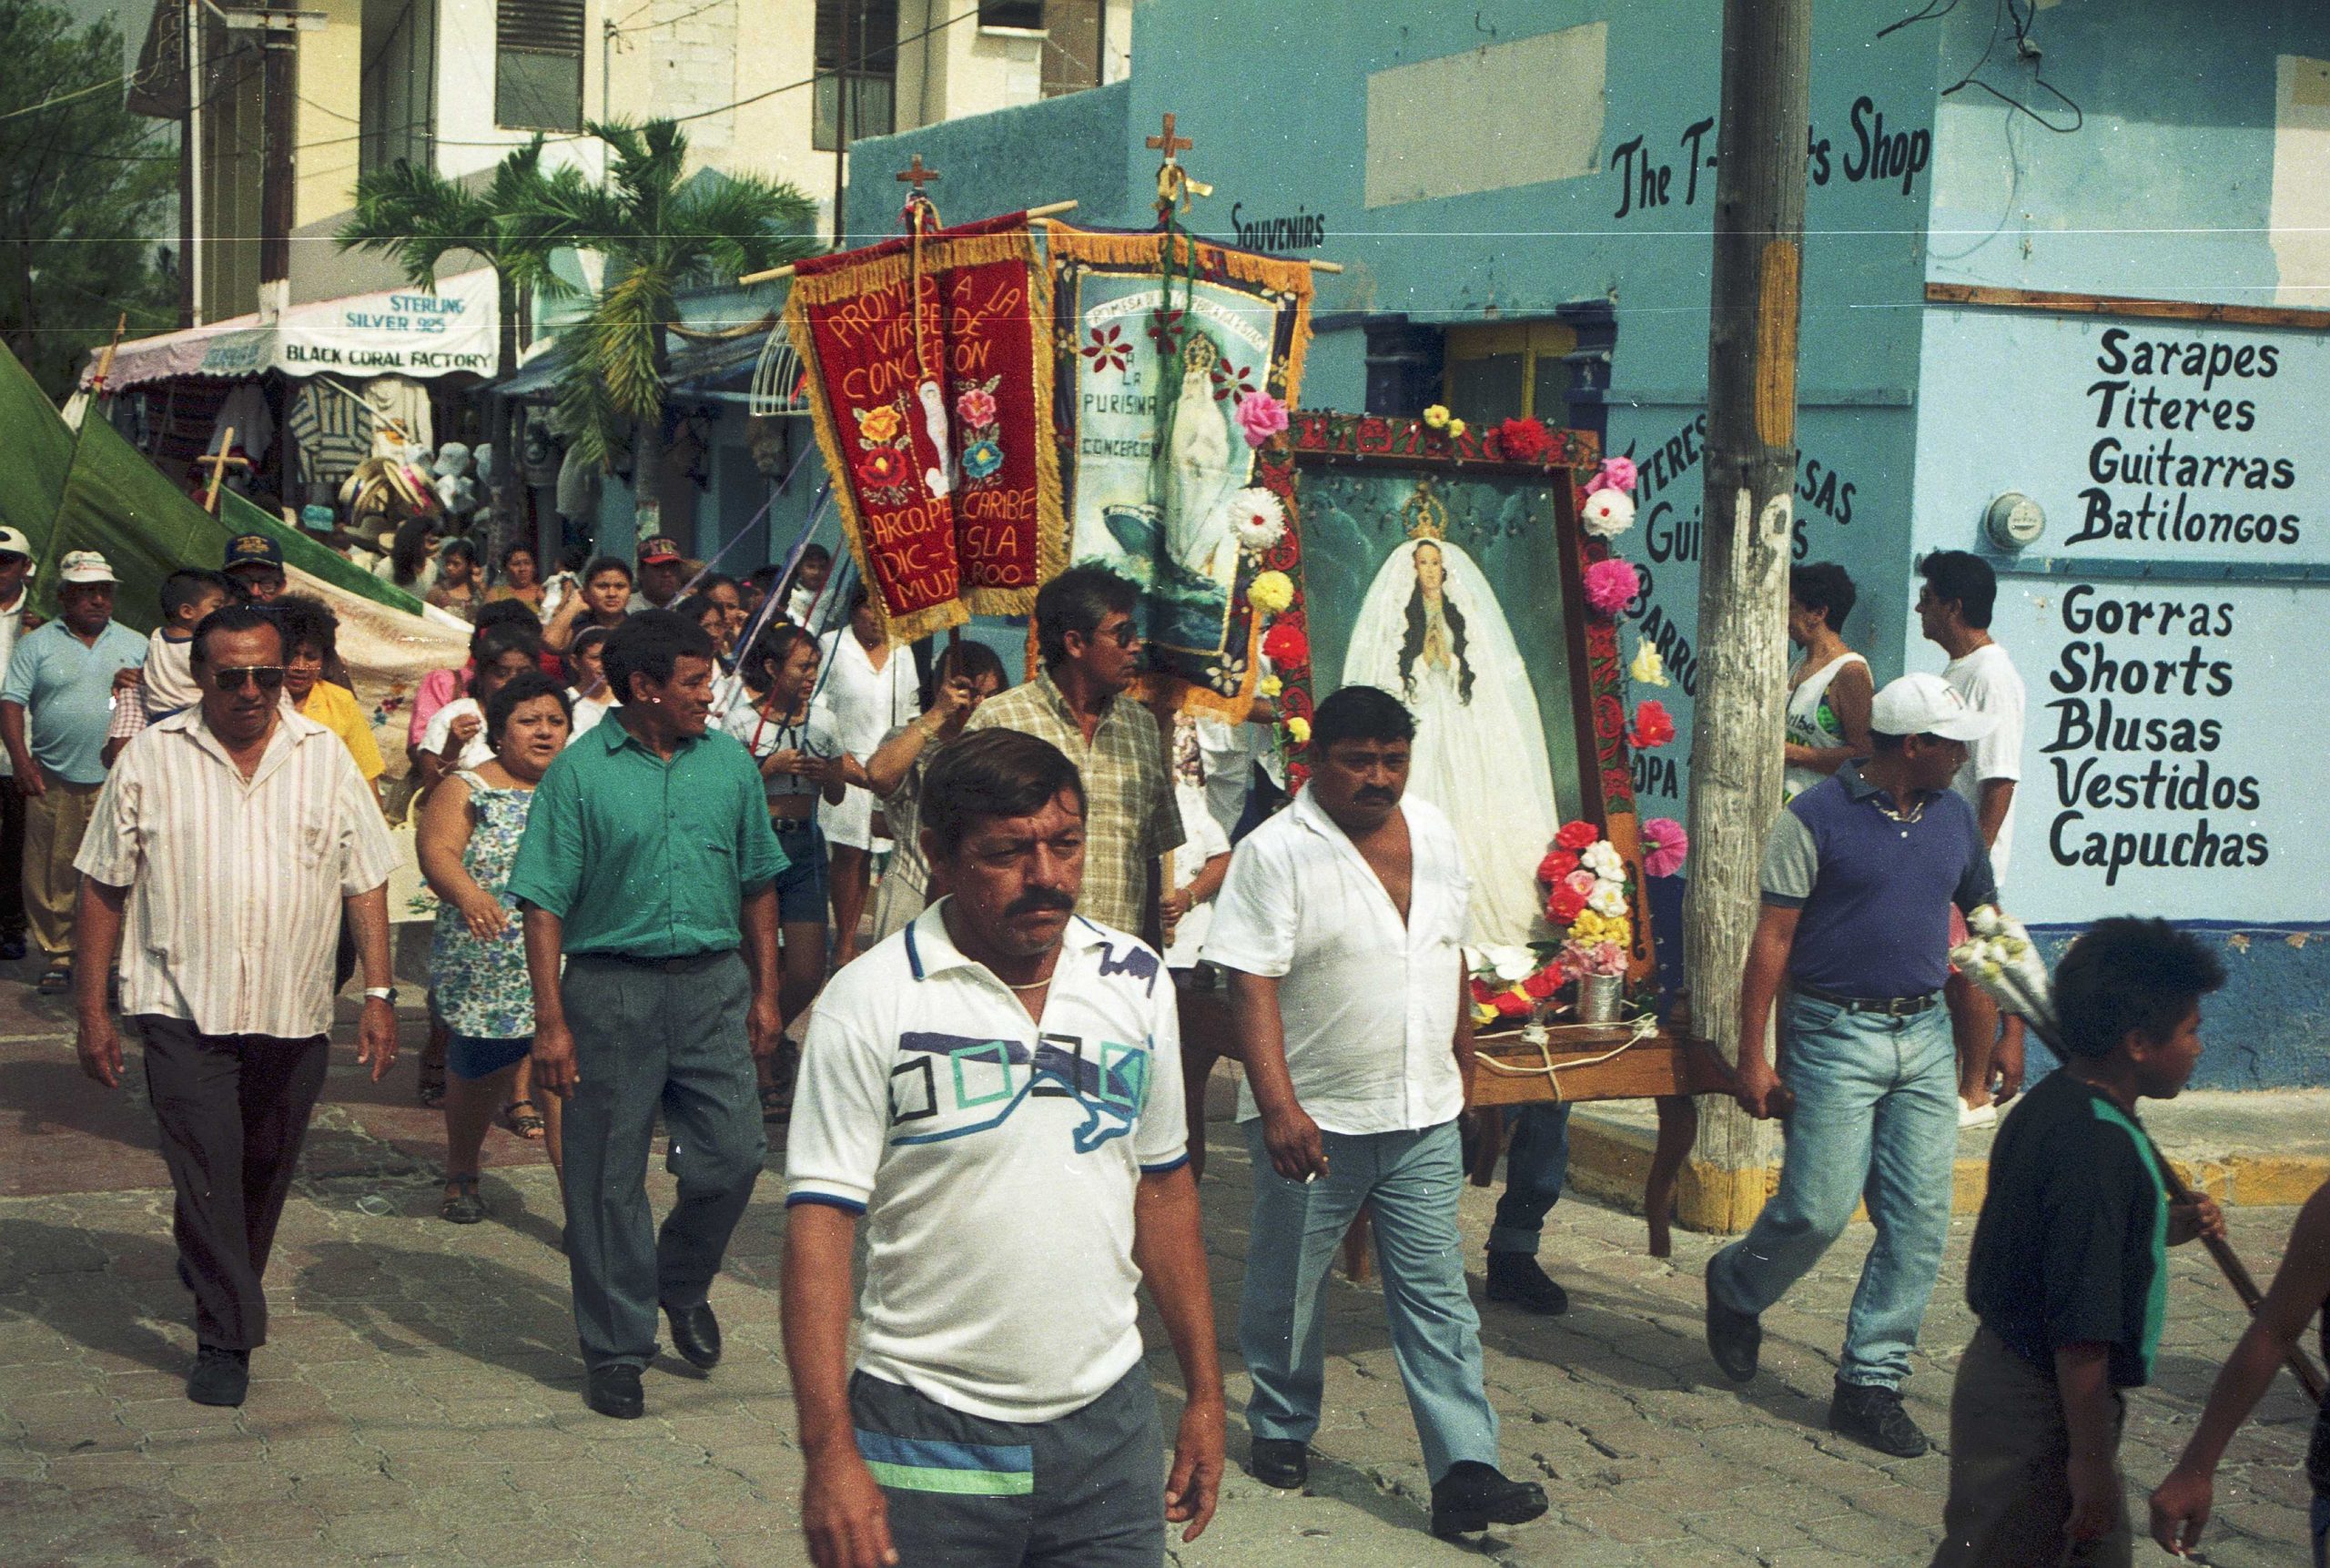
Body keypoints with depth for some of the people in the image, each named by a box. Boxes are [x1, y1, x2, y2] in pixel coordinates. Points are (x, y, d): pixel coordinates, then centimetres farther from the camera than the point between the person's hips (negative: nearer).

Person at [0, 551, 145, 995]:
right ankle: (58, 957, 12)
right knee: (50, 875, 1)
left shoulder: (136, 645, 12)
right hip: (53, 782, 0)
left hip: (117, 780, 0)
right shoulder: (37, 644, 6)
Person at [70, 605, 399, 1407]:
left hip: (294, 1010, 3)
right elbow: (104, 886, 2)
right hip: (184, 1007, -2)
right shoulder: (151, 759, -1)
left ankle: (218, 1282, 39)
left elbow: (365, 881, 5)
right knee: (206, 1173, -8)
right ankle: (225, 1338, 1)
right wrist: (91, 1008, 0)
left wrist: (379, 992, -2)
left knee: (266, 1173, 15)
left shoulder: (324, 756, 4)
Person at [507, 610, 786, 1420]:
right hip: (611, 985, -3)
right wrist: (551, 1021, -12)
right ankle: (615, 1349, 17)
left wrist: (765, 992, 13)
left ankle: (682, 1285, 29)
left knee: (733, 1156, 0)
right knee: (609, 1178, 4)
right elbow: (544, 903, -6)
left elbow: (757, 887, 15)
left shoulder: (730, 762, 8)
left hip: (712, 982, 3)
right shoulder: (580, 771, -4)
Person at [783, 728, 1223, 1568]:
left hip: (1107, 1422, 4)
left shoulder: (1135, 981, 4)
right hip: (930, 1435, -3)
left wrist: (1204, 1391, 12)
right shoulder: (872, 1002, -10)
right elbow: (820, 1224, -12)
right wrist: (830, 1452, -17)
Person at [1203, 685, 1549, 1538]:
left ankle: (1466, 1474, 1)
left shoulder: (1434, 834, 7)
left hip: (1424, 1116, 4)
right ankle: (1282, 1428, 33)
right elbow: (1252, 988, -18)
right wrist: (1278, 1107, -26)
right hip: (1313, 1117, -4)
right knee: (1288, 1286, 11)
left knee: (1437, 1295, 2)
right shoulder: (1275, 851, -12)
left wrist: (1462, 1060, 21)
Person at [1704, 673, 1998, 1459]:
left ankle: (1870, 1384, 11)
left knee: (1920, 1222, 1)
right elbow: (1772, 938, -8)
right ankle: (1735, 1289, 25)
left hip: (1925, 1035, 6)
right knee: (1819, 1209, -7)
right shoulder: (1817, 817, -8)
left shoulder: (1953, 817, 10)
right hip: (1837, 1033, -5)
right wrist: (1752, 1056, -11)